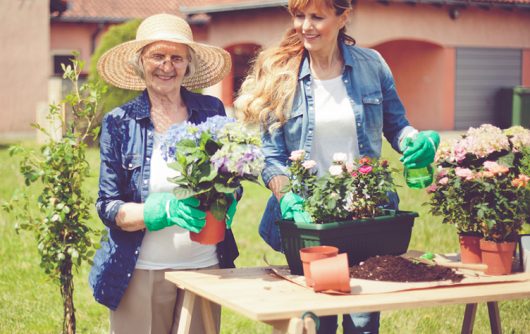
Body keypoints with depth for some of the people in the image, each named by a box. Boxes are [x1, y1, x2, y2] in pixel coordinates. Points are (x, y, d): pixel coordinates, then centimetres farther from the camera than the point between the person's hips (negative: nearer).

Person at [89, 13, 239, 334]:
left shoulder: (211, 111, 3)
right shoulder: (119, 123, 0)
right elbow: (108, 207, -2)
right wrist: (163, 210, -20)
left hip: (205, 267, 1)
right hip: (141, 270, -1)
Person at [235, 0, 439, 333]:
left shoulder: (371, 64, 2)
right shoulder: (280, 74, -2)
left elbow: (395, 125, 11)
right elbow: (272, 154, -5)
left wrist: (419, 141, -11)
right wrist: (289, 200, -21)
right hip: (308, 218, -1)